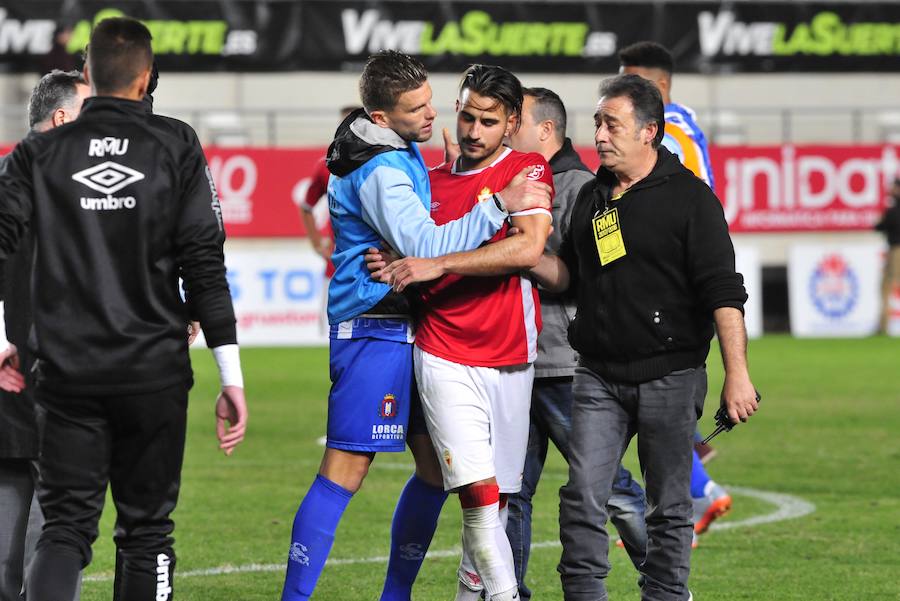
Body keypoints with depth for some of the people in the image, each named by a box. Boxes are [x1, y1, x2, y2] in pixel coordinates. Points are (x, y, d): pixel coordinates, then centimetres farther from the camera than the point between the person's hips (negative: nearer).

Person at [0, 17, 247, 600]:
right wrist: (232, 378, -1)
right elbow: (206, 270, -3)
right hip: (154, 372, -1)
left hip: (67, 372, 1)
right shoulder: (177, 155, 0)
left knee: (66, 525, 3)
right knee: (146, 530, 10)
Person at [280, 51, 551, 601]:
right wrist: (500, 204, -23)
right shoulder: (378, 172, -18)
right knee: (348, 468, -10)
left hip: (403, 330, 10)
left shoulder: (401, 149, 13)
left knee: (438, 465, 10)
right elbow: (426, 247, -24)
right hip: (374, 332, -10)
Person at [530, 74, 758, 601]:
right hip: (599, 375, 4)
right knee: (583, 498, -6)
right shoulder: (592, 196, 12)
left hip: (670, 375, -4)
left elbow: (724, 291, -10)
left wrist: (737, 373, -17)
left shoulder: (689, 197, -6)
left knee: (669, 508, 4)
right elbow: (568, 275, 23)